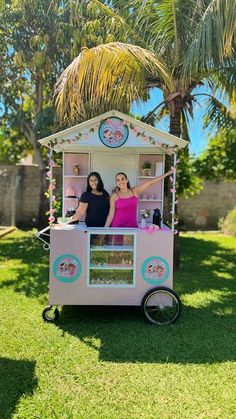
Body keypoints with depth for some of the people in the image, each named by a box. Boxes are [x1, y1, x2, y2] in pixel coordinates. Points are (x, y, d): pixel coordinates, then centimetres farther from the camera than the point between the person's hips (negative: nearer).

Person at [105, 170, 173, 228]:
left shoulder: (135, 191, 4)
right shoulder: (114, 196, -2)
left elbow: (151, 182, 3)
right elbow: (111, 214, -1)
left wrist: (167, 173, 5)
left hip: (133, 226, 2)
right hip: (117, 227, -2)